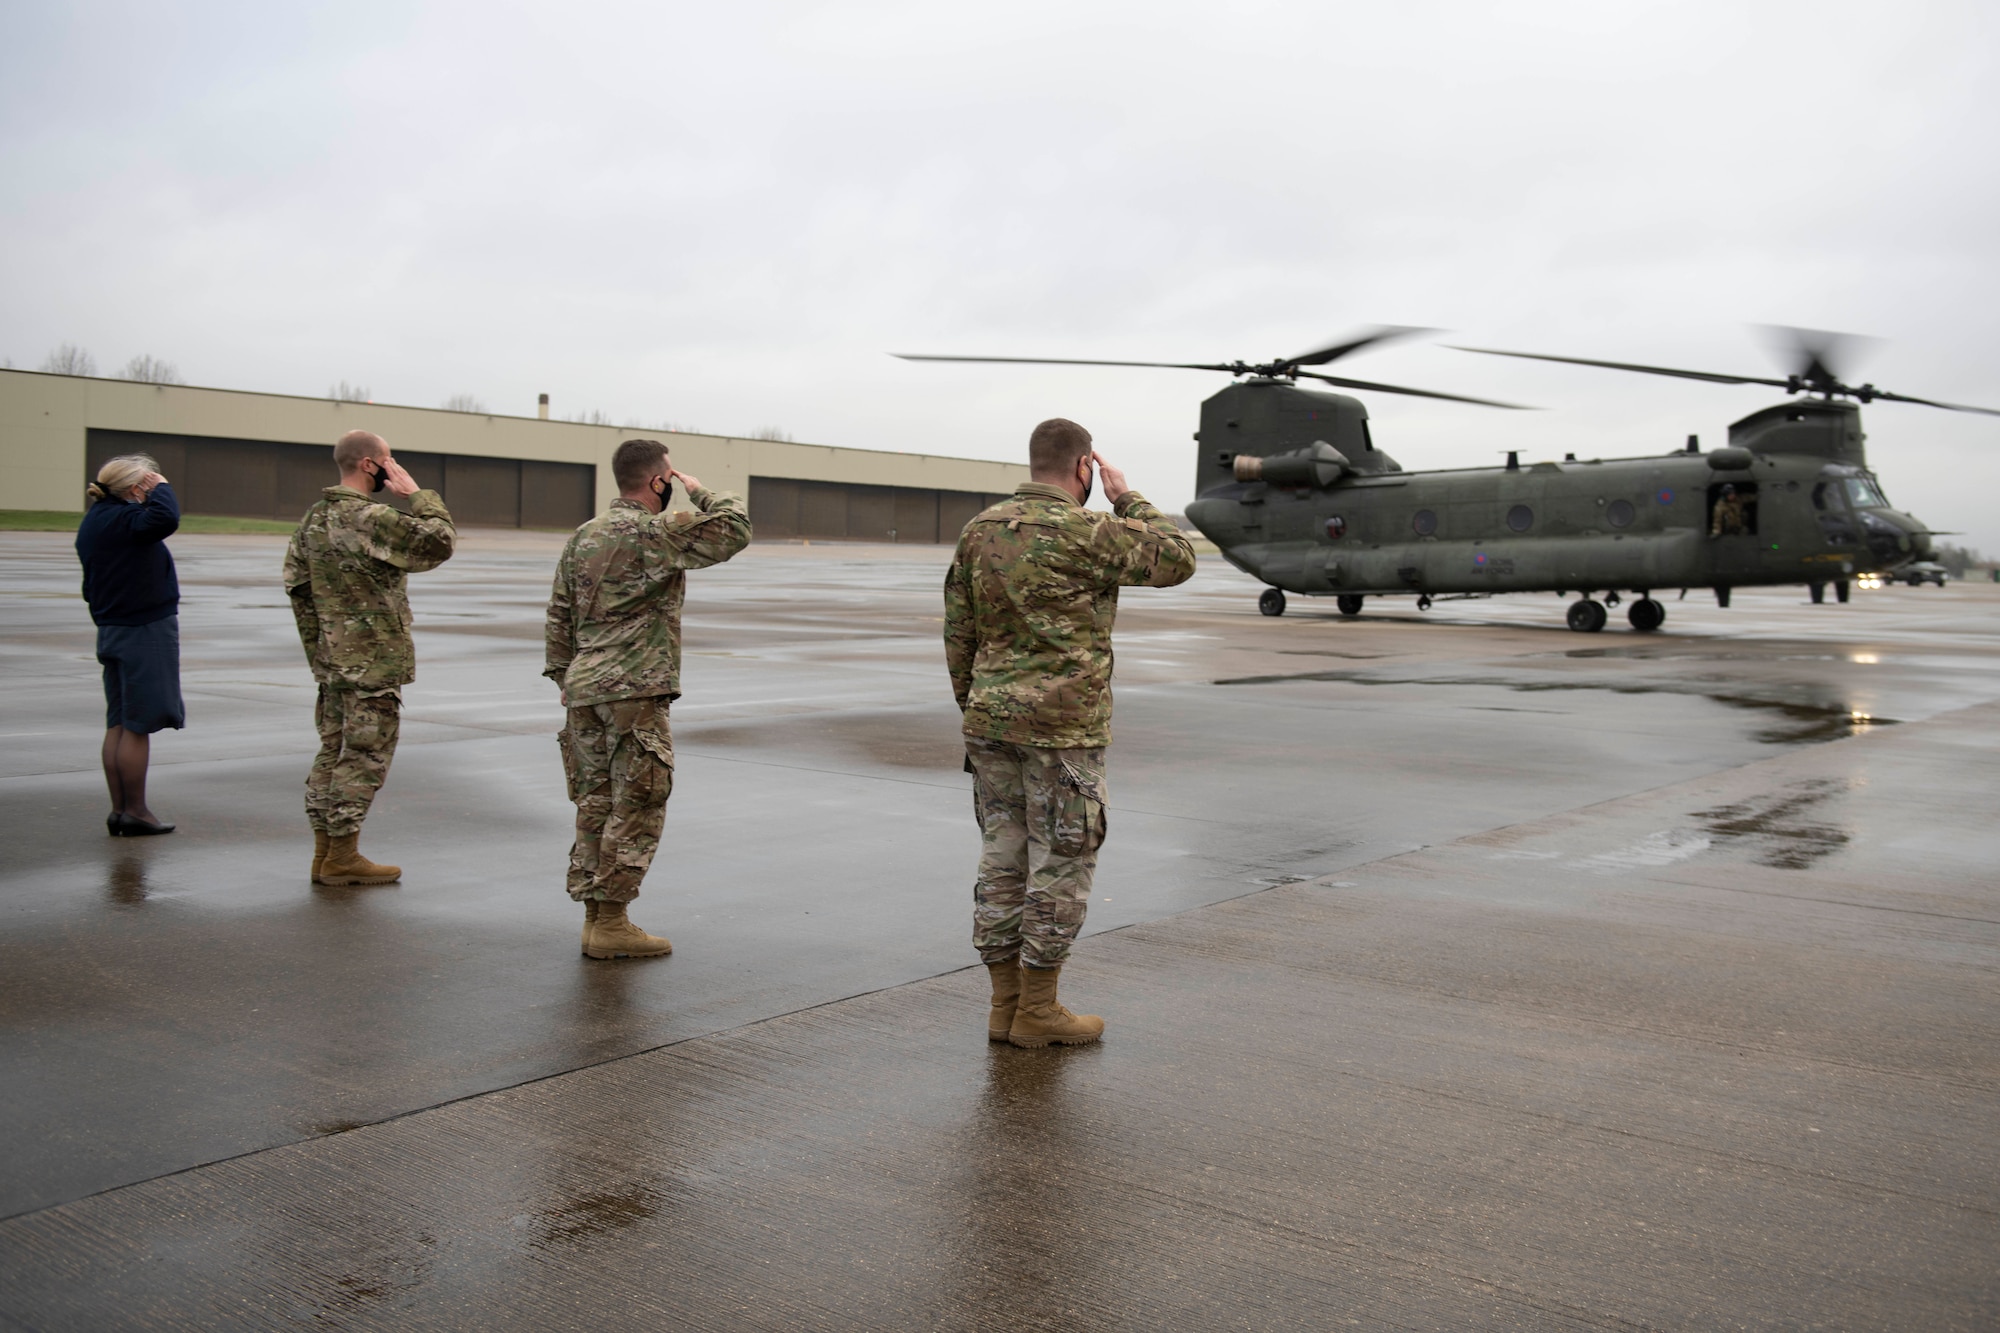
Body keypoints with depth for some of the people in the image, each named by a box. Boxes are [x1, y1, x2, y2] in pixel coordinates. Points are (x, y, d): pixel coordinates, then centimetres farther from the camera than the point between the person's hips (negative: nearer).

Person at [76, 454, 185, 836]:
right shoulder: (121, 519, -17)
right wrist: (161, 487, -18)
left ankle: (119, 810, 14)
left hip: (112, 630, 9)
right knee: (138, 725, -3)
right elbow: (165, 519, -37)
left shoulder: (93, 521, 14)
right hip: (146, 631, -9)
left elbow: (91, 588, 20)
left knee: (118, 723, 10)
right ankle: (135, 812, 3)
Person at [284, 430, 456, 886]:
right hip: (374, 662, -9)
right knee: (365, 756, -1)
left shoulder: (314, 518, 11)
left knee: (334, 750, 14)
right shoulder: (372, 520, -18)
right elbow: (440, 541, -20)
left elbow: (297, 586, 14)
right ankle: (342, 857, 4)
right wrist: (416, 494, -10)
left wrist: (317, 649, 18)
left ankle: (325, 851, 20)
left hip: (332, 659, 9)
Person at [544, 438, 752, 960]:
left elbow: (559, 614, 17)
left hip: (583, 689, 8)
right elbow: (734, 531, -12)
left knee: (596, 806, 12)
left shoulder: (583, 536, 14)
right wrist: (702, 492, 2)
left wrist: (564, 677, 22)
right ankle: (612, 924, -1)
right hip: (635, 692, -8)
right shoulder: (655, 532, -11)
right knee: (636, 809, -2)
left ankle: (595, 918, 17)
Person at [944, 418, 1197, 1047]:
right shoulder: (1087, 533, -12)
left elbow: (958, 634, 12)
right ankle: (1037, 1010, 10)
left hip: (991, 720, 7)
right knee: (1060, 865, 3)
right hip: (1063, 728, -7)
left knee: (1002, 860, 11)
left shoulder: (980, 530, 8)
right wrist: (1127, 499, 8)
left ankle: (1005, 1003, 19)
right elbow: (1177, 558, -1)